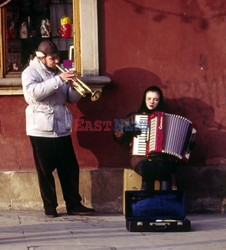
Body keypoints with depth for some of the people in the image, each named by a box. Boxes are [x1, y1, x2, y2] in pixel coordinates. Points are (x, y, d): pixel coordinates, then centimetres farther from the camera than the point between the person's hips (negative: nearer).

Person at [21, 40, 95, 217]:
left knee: (70, 168, 6)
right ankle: (50, 207, 9)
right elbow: (33, 92, -25)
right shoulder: (30, 72, -4)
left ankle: (74, 204, 12)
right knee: (45, 170, 1)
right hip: (41, 130, -6)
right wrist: (58, 80, -29)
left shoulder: (58, 72, 14)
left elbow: (72, 98, 16)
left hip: (62, 128, 6)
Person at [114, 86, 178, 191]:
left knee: (162, 167, -37)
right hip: (140, 156, 0)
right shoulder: (134, 116, 20)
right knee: (147, 168, -37)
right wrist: (125, 128, 0)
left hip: (162, 156, 0)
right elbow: (117, 137, 19)